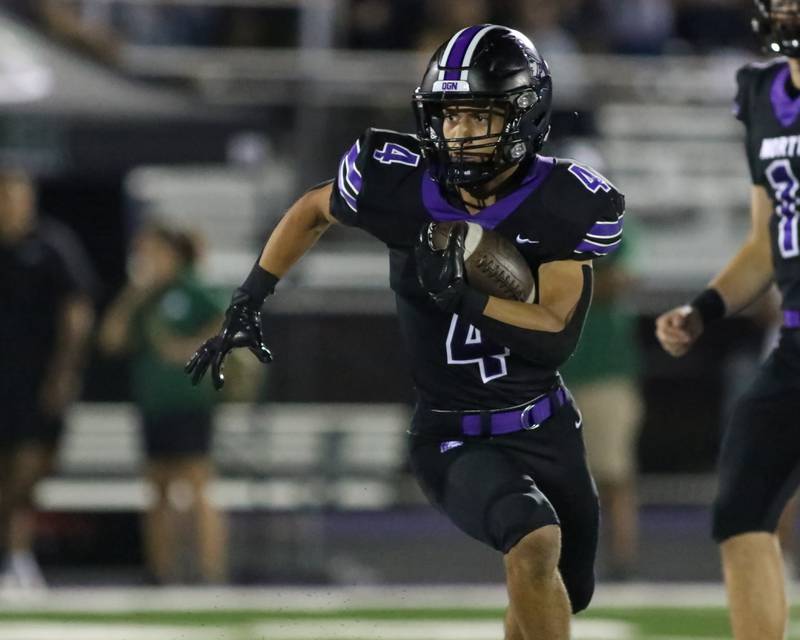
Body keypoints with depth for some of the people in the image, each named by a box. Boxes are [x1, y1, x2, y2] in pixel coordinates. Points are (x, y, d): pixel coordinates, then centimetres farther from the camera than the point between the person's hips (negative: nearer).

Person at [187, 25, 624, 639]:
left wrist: (463, 294, -32)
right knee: (536, 544, -31)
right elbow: (313, 212, 6)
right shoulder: (400, 181, -15)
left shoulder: (566, 204, -15)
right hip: (454, 439, -3)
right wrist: (247, 305, 4)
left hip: (547, 429, 3)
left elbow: (558, 334, -20)